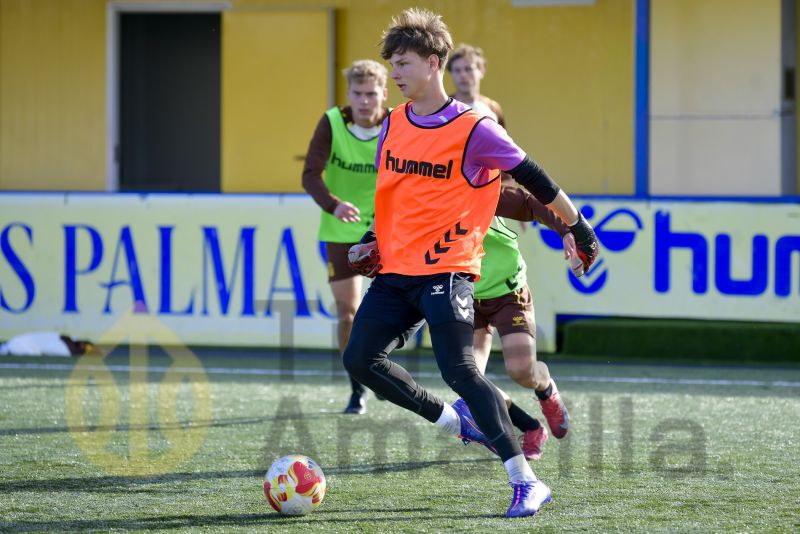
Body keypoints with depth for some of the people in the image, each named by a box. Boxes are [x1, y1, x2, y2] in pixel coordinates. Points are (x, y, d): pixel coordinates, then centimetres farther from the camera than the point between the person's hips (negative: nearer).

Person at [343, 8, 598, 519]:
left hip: (445, 270, -7)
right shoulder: (393, 126, 10)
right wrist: (373, 241, 14)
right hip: (395, 270, 7)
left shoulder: (473, 130, -10)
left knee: (459, 370, -18)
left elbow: (535, 180, -2)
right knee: (361, 359, -1)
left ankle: (527, 482, -13)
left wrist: (578, 227, 4)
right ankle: (456, 419, 19)